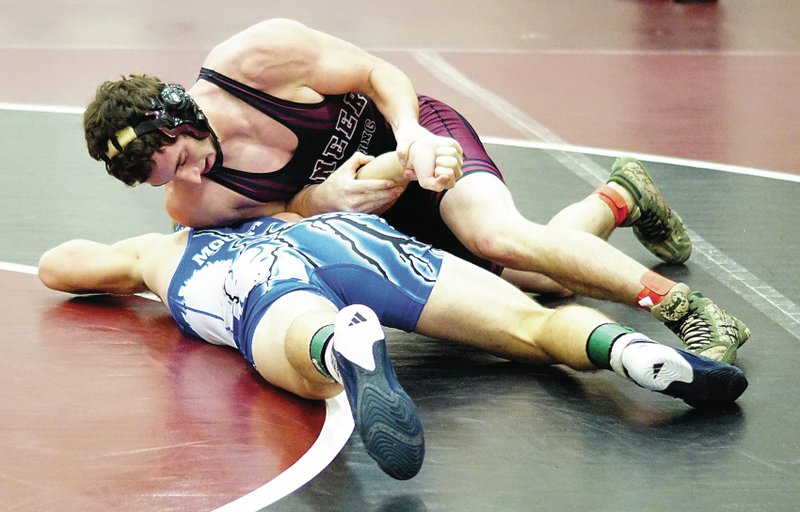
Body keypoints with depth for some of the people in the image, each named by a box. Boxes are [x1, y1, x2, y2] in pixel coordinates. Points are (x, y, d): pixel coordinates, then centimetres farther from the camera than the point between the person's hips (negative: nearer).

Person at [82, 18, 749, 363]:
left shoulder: (256, 56, -29)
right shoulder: (191, 203, -19)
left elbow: (381, 74, -17)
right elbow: (274, 211, -4)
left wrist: (411, 133, -36)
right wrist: (318, 201, -27)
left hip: (416, 133, -4)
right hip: (382, 209, 4)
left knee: (499, 237, -33)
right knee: (544, 280, 6)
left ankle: (691, 311, -25)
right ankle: (618, 198, 38)